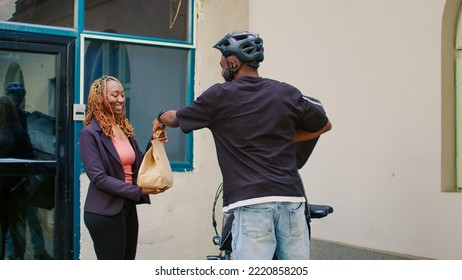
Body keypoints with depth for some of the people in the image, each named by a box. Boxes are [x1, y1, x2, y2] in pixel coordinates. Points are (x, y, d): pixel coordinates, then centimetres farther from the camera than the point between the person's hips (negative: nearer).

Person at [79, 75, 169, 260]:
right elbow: (98, 178, -18)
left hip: (128, 208, 8)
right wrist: (139, 191, -21)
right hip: (105, 213, -7)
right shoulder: (90, 133, -11)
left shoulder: (125, 127, 11)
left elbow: (137, 166, 14)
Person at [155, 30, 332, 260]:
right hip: (291, 198, 4)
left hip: (251, 201, -3)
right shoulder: (287, 93, 10)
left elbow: (175, 118, 20)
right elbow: (324, 125, 25)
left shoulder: (219, 96, 3)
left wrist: (160, 118, 42)